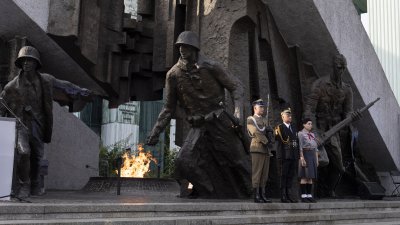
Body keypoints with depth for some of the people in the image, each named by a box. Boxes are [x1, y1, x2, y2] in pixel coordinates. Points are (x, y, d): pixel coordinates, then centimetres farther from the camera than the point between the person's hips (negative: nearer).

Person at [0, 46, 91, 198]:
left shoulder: (45, 80, 1)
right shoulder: (12, 86, -6)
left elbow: (63, 85, 17)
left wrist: (79, 90, 24)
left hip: (38, 127, 4)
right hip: (20, 124, -3)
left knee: (37, 156, 11)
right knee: (23, 152, -23)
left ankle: (35, 186, 32)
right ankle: (23, 186, -6)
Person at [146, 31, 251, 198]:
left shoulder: (210, 67, -6)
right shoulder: (173, 74, 1)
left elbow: (236, 86, 1)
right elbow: (169, 108, 9)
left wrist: (238, 112, -14)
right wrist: (155, 132, 3)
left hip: (220, 122, -2)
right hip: (198, 128, 2)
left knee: (236, 161, 5)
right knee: (185, 161, -15)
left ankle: (249, 193, 29)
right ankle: (205, 191, 8)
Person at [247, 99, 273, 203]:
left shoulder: (265, 120, 22)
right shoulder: (250, 119, -1)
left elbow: (270, 131, 10)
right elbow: (256, 133, -12)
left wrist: (267, 129, -12)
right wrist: (266, 141, -11)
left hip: (266, 149, 7)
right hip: (257, 148, -7)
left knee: (264, 174, 6)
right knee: (257, 173, -8)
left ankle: (262, 195, 9)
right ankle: (256, 196, -7)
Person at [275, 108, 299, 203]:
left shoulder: (294, 127, 18)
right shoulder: (279, 127, -4)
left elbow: (296, 140, 19)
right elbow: (278, 139, -14)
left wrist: (298, 153, 12)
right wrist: (276, 135, -36)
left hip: (294, 155, 7)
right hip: (285, 155, -7)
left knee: (291, 175, 9)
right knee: (283, 175, -3)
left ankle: (288, 194, 17)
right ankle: (283, 196, 1)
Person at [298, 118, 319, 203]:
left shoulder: (312, 135, 18)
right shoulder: (300, 134, -5)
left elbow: (315, 148, 18)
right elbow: (300, 147, -12)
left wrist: (316, 160, 12)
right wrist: (302, 159, -20)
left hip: (312, 156, 7)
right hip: (304, 155, -7)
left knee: (310, 177, 6)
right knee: (304, 177, -8)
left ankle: (309, 196, 8)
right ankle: (303, 196, -6)